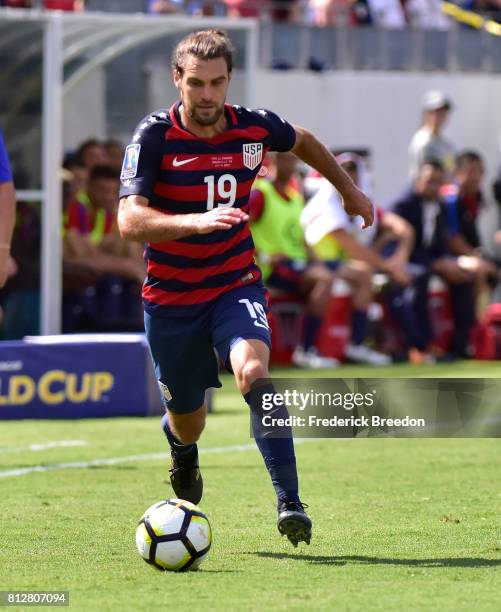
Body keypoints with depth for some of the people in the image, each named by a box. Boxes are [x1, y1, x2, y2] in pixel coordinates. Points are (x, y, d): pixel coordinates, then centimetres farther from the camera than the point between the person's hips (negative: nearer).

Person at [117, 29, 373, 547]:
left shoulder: (255, 127, -7)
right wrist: (197, 221, -44)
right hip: (170, 296, 0)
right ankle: (183, 453, 51)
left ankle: (289, 502, -31)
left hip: (236, 286, 1)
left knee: (252, 372, -29)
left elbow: (302, 142, 18)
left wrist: (348, 189, 29)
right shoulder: (154, 136, -16)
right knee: (188, 423, 11)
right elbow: (130, 221, -28)